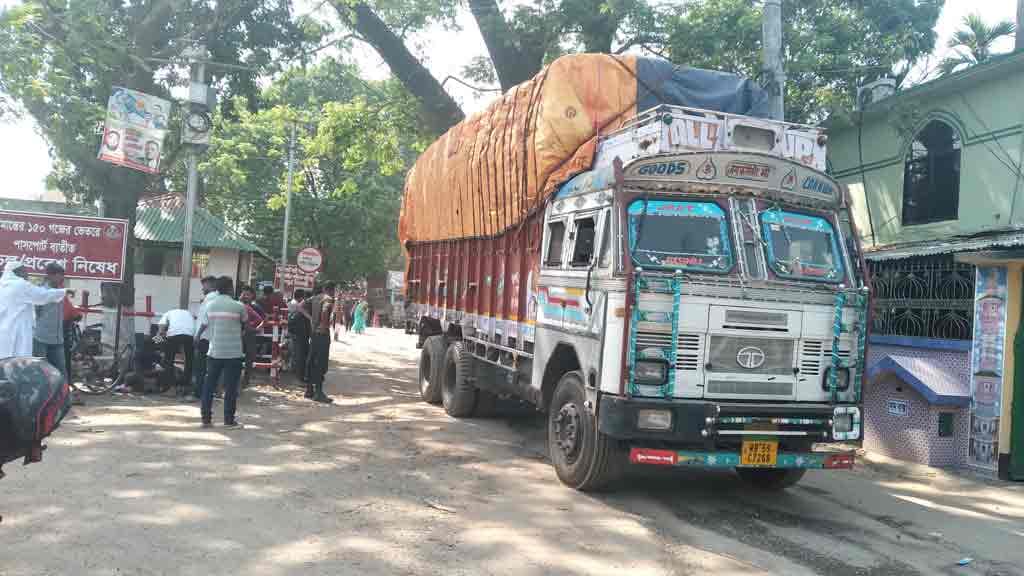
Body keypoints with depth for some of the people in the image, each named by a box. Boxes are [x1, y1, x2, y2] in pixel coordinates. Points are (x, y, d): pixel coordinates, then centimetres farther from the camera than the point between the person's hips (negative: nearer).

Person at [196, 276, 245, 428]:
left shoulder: (210, 305, 2)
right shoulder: (238, 306, -7)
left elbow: (203, 325, 10)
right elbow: (244, 324, 8)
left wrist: (197, 337, 29)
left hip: (214, 351, 3)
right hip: (233, 352, -3)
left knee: (209, 384, 10)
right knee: (230, 386, 3)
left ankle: (206, 418, 11)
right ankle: (229, 419, 5)